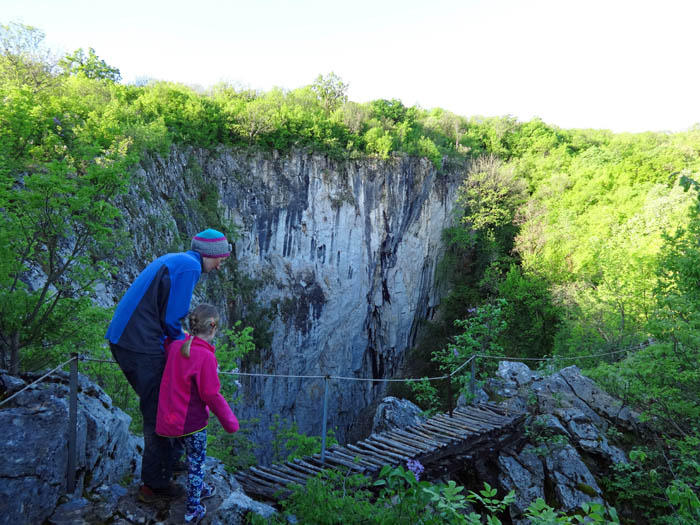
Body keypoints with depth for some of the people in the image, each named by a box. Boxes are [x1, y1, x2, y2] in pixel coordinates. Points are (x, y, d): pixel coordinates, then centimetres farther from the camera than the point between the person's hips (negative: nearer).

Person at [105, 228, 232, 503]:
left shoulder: (172, 260, 16)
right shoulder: (189, 267, -14)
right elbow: (170, 319, -16)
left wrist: (182, 335, 14)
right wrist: (183, 341, 3)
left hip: (121, 338, 10)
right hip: (142, 348, -10)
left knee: (157, 405, 23)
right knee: (157, 412, 3)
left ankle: (171, 457, 38)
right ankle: (154, 485, 16)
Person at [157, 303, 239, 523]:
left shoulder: (176, 346, -5)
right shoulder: (206, 357, -25)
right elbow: (211, 395, -21)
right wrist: (230, 421, -11)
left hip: (170, 417, 7)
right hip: (192, 421, -7)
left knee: (194, 456, 29)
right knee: (197, 463, 14)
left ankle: (200, 489, 49)